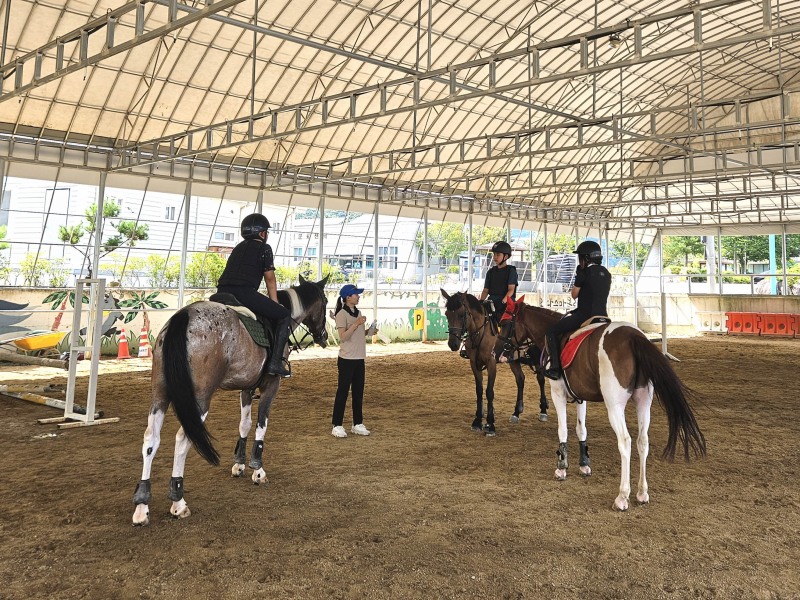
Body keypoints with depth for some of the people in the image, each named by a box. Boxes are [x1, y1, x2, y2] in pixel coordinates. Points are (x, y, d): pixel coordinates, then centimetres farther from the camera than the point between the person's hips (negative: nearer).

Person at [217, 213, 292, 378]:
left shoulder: (238, 247, 30)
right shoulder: (264, 248, 9)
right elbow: (270, 279, 8)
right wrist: (275, 303, 18)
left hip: (223, 292, 7)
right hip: (245, 293, -7)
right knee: (284, 316, 4)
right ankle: (275, 362, -8)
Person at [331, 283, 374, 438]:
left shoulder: (358, 313, 13)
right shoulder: (342, 314, -12)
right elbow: (343, 337, -20)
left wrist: (369, 332, 4)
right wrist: (357, 324, -25)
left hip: (359, 358, 8)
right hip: (347, 359, -8)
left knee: (358, 391, 12)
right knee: (343, 391, -2)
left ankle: (357, 424, 20)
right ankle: (337, 426, 5)